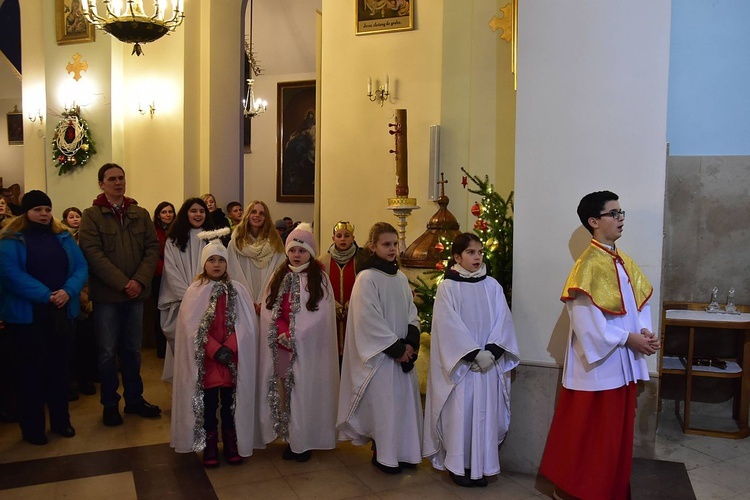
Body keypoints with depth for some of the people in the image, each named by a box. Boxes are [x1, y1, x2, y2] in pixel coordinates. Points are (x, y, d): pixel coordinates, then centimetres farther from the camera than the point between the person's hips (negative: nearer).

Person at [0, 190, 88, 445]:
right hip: (26, 315, -4)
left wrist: (68, 292, -17)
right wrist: (46, 296, -22)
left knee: (59, 367, 12)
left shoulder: (63, 237, 9)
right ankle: (32, 427, 17)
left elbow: (81, 267, 1)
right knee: (30, 370, 5)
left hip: (62, 312, 4)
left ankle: (61, 420, 25)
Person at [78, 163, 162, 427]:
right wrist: (123, 283, -18)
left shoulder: (141, 214, 8)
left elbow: (153, 248, 2)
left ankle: (134, 399, 26)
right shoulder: (91, 216, -3)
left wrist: (140, 280, -12)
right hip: (107, 295, -3)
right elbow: (94, 254, -13)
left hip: (136, 293, 3)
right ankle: (110, 404, 20)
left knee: (133, 349, 13)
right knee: (108, 352, 6)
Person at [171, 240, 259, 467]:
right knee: (208, 403, 7)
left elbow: (246, 325, -4)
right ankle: (210, 447, 20)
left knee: (231, 402, 9)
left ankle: (232, 444, 23)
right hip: (205, 360, -1)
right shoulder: (195, 292, -2)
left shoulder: (238, 291, 1)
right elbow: (192, 327, -8)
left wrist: (229, 347, -17)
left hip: (233, 359, 1)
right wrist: (215, 349, -17)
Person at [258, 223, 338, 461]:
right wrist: (283, 333, -10)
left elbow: (320, 315, -9)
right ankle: (290, 439, 19)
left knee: (304, 393, 0)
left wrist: (294, 335, -13)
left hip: (307, 347, -4)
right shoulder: (280, 277, 10)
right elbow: (269, 310, 5)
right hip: (280, 346, 4)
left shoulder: (318, 279, -2)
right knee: (283, 392, 6)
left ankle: (304, 442, 12)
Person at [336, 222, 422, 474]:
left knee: (405, 400, 11)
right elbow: (370, 321, -17)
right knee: (384, 404, 2)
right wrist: (396, 349, -14)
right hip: (380, 356, -6)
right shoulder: (366, 278, -13)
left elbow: (412, 313, 10)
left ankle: (404, 452, 27)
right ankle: (384, 456, 19)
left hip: (403, 352, 6)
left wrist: (411, 344, -6)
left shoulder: (400, 277, 8)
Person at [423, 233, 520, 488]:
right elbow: (449, 325, -11)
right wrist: (475, 353, -16)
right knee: (460, 412, 0)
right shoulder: (447, 287, -4)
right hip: (460, 362, -3)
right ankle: (458, 465, 14)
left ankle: (480, 466, 18)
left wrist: (491, 351, -12)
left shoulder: (492, 285, 7)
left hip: (489, 361, 3)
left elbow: (503, 320, 1)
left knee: (485, 412, 6)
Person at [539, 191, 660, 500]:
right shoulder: (588, 265, -17)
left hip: (623, 364, 8)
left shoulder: (625, 262, 10)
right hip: (597, 363, -8)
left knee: (617, 433, 18)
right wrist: (628, 338, -16)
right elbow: (587, 321, -21)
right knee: (588, 435, 4)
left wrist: (645, 331, -6)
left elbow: (641, 302, 13)